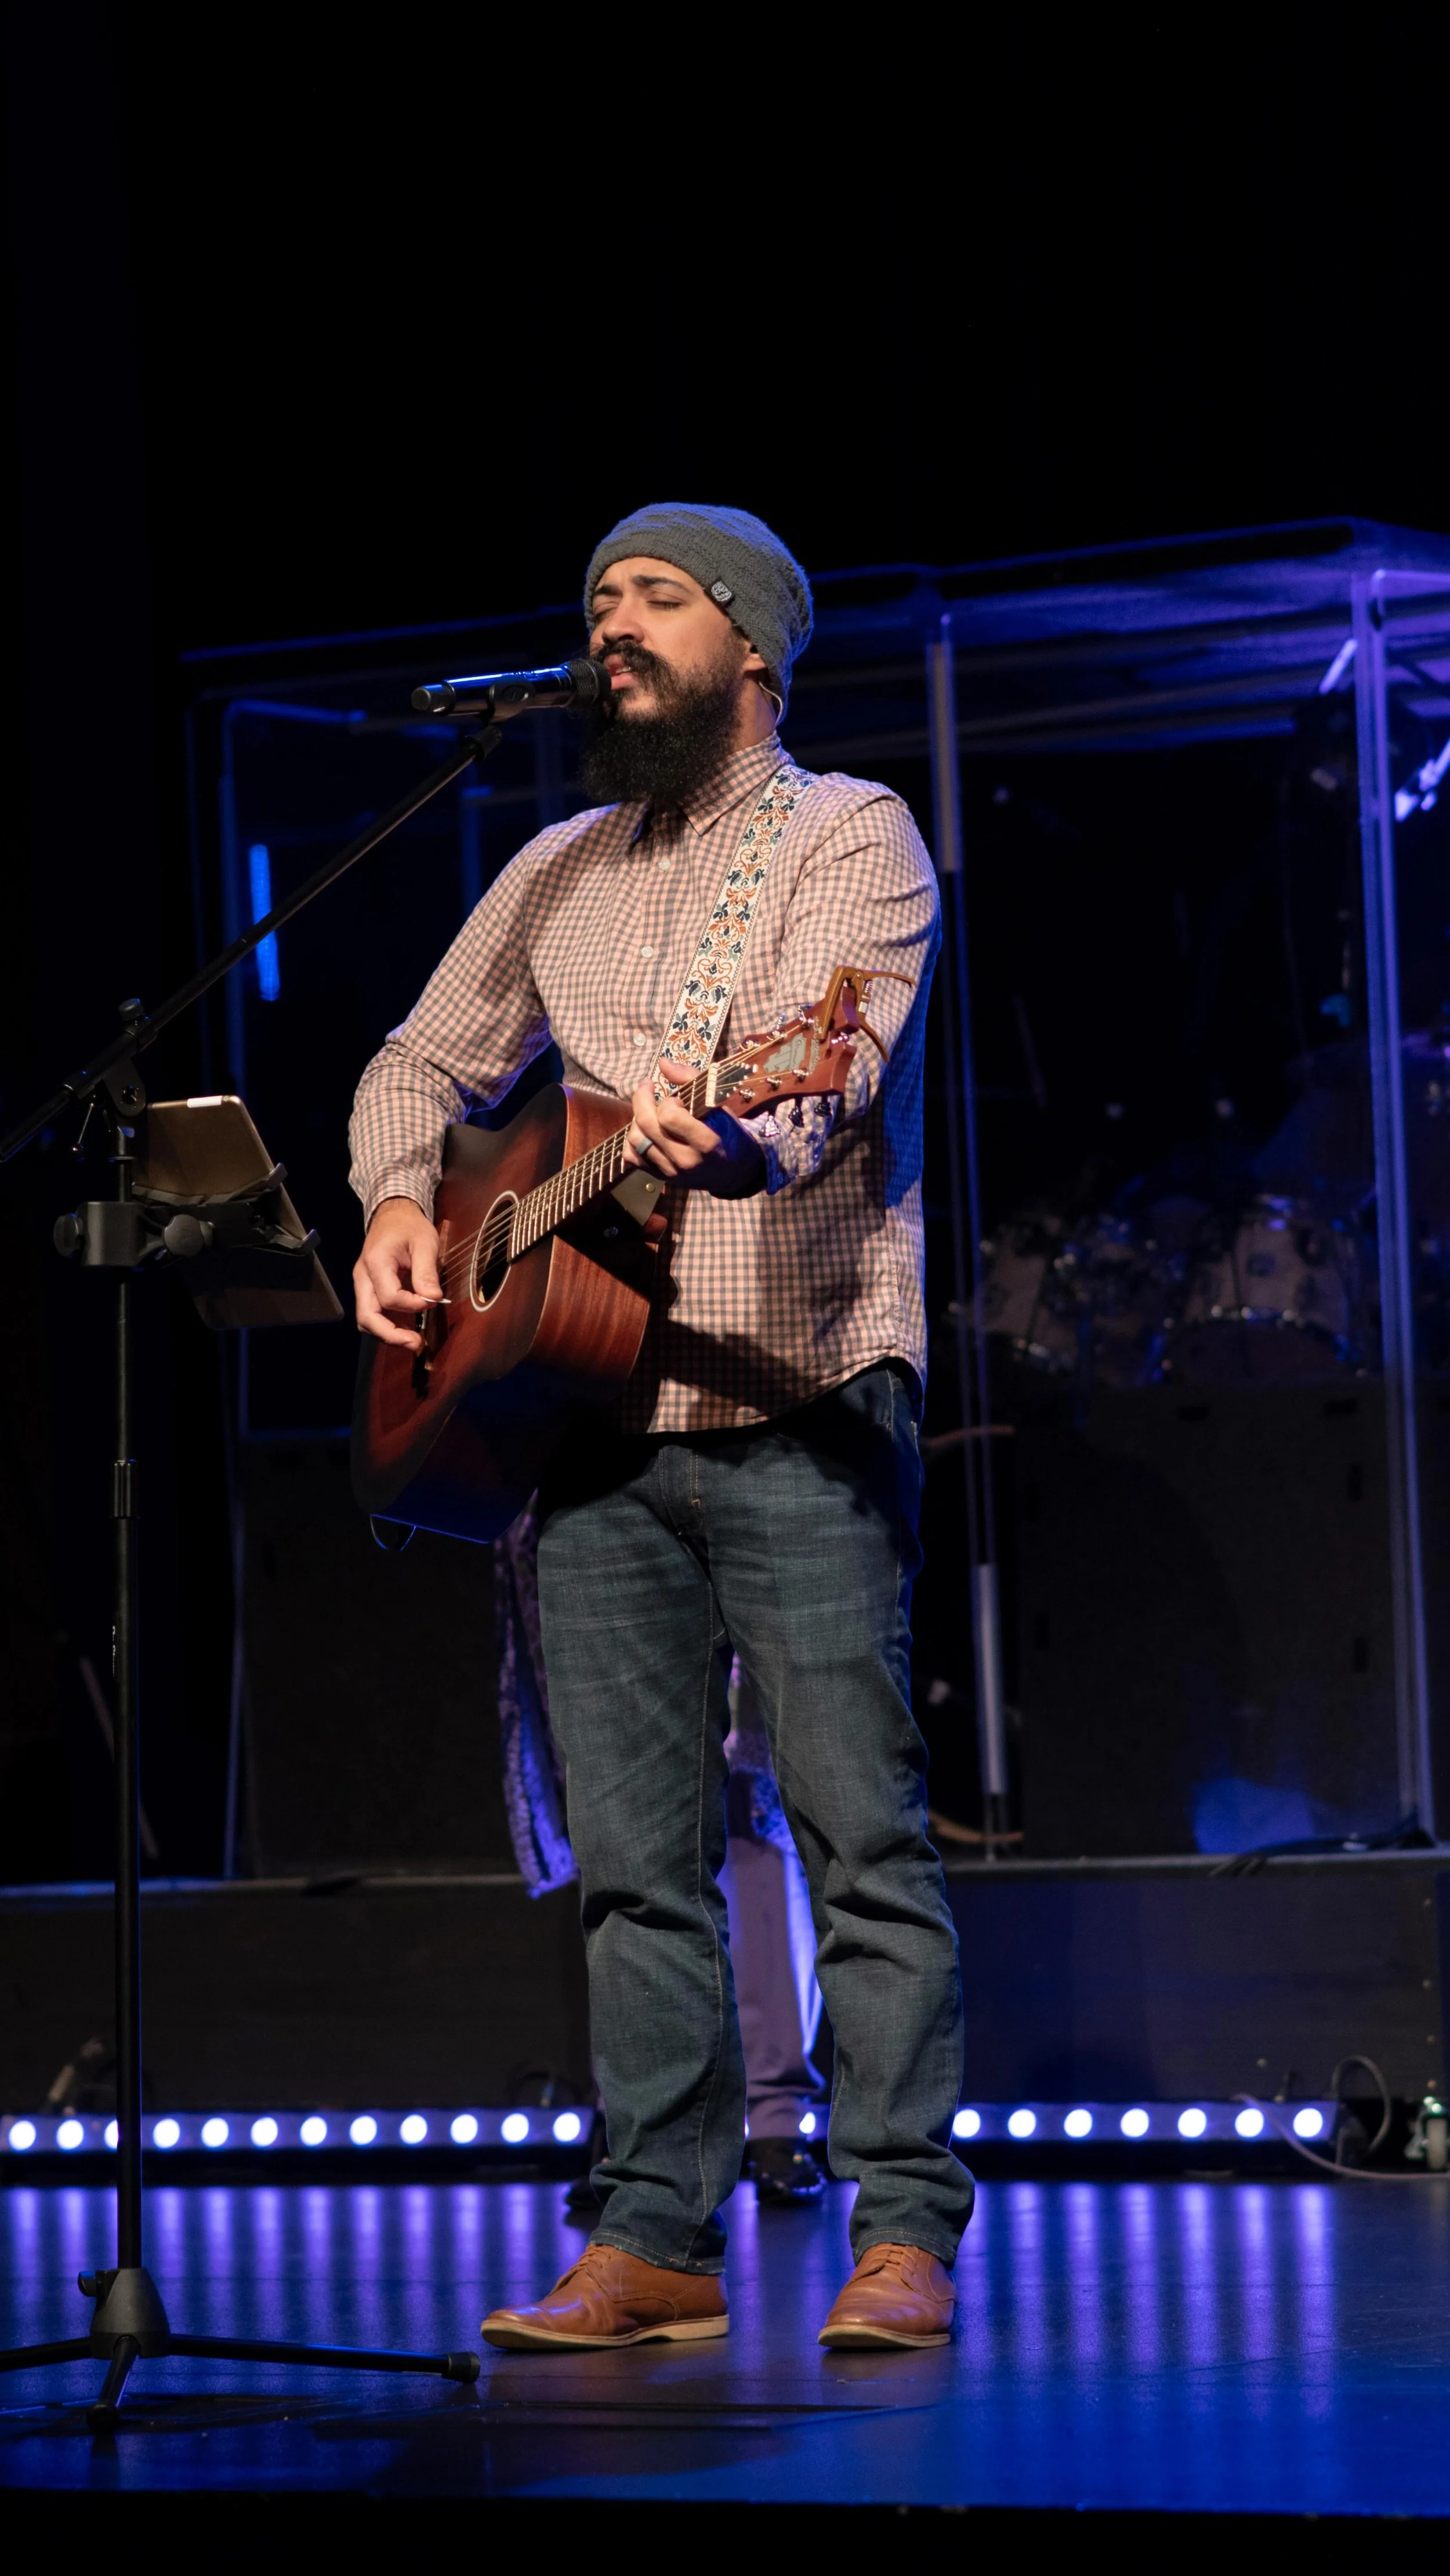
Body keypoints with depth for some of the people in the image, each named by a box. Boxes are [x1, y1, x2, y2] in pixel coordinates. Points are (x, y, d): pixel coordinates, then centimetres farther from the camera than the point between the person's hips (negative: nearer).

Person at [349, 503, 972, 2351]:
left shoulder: (849, 839, -1)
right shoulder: (561, 876, 18)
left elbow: (832, 1068, -18)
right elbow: (422, 1064, 25)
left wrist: (732, 1140, -40)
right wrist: (399, 1201, 3)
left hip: (800, 1412, -6)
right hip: (593, 1417, 6)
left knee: (861, 1832, -7)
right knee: (633, 1854, 5)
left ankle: (904, 2234, -4)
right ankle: (654, 2239, 8)